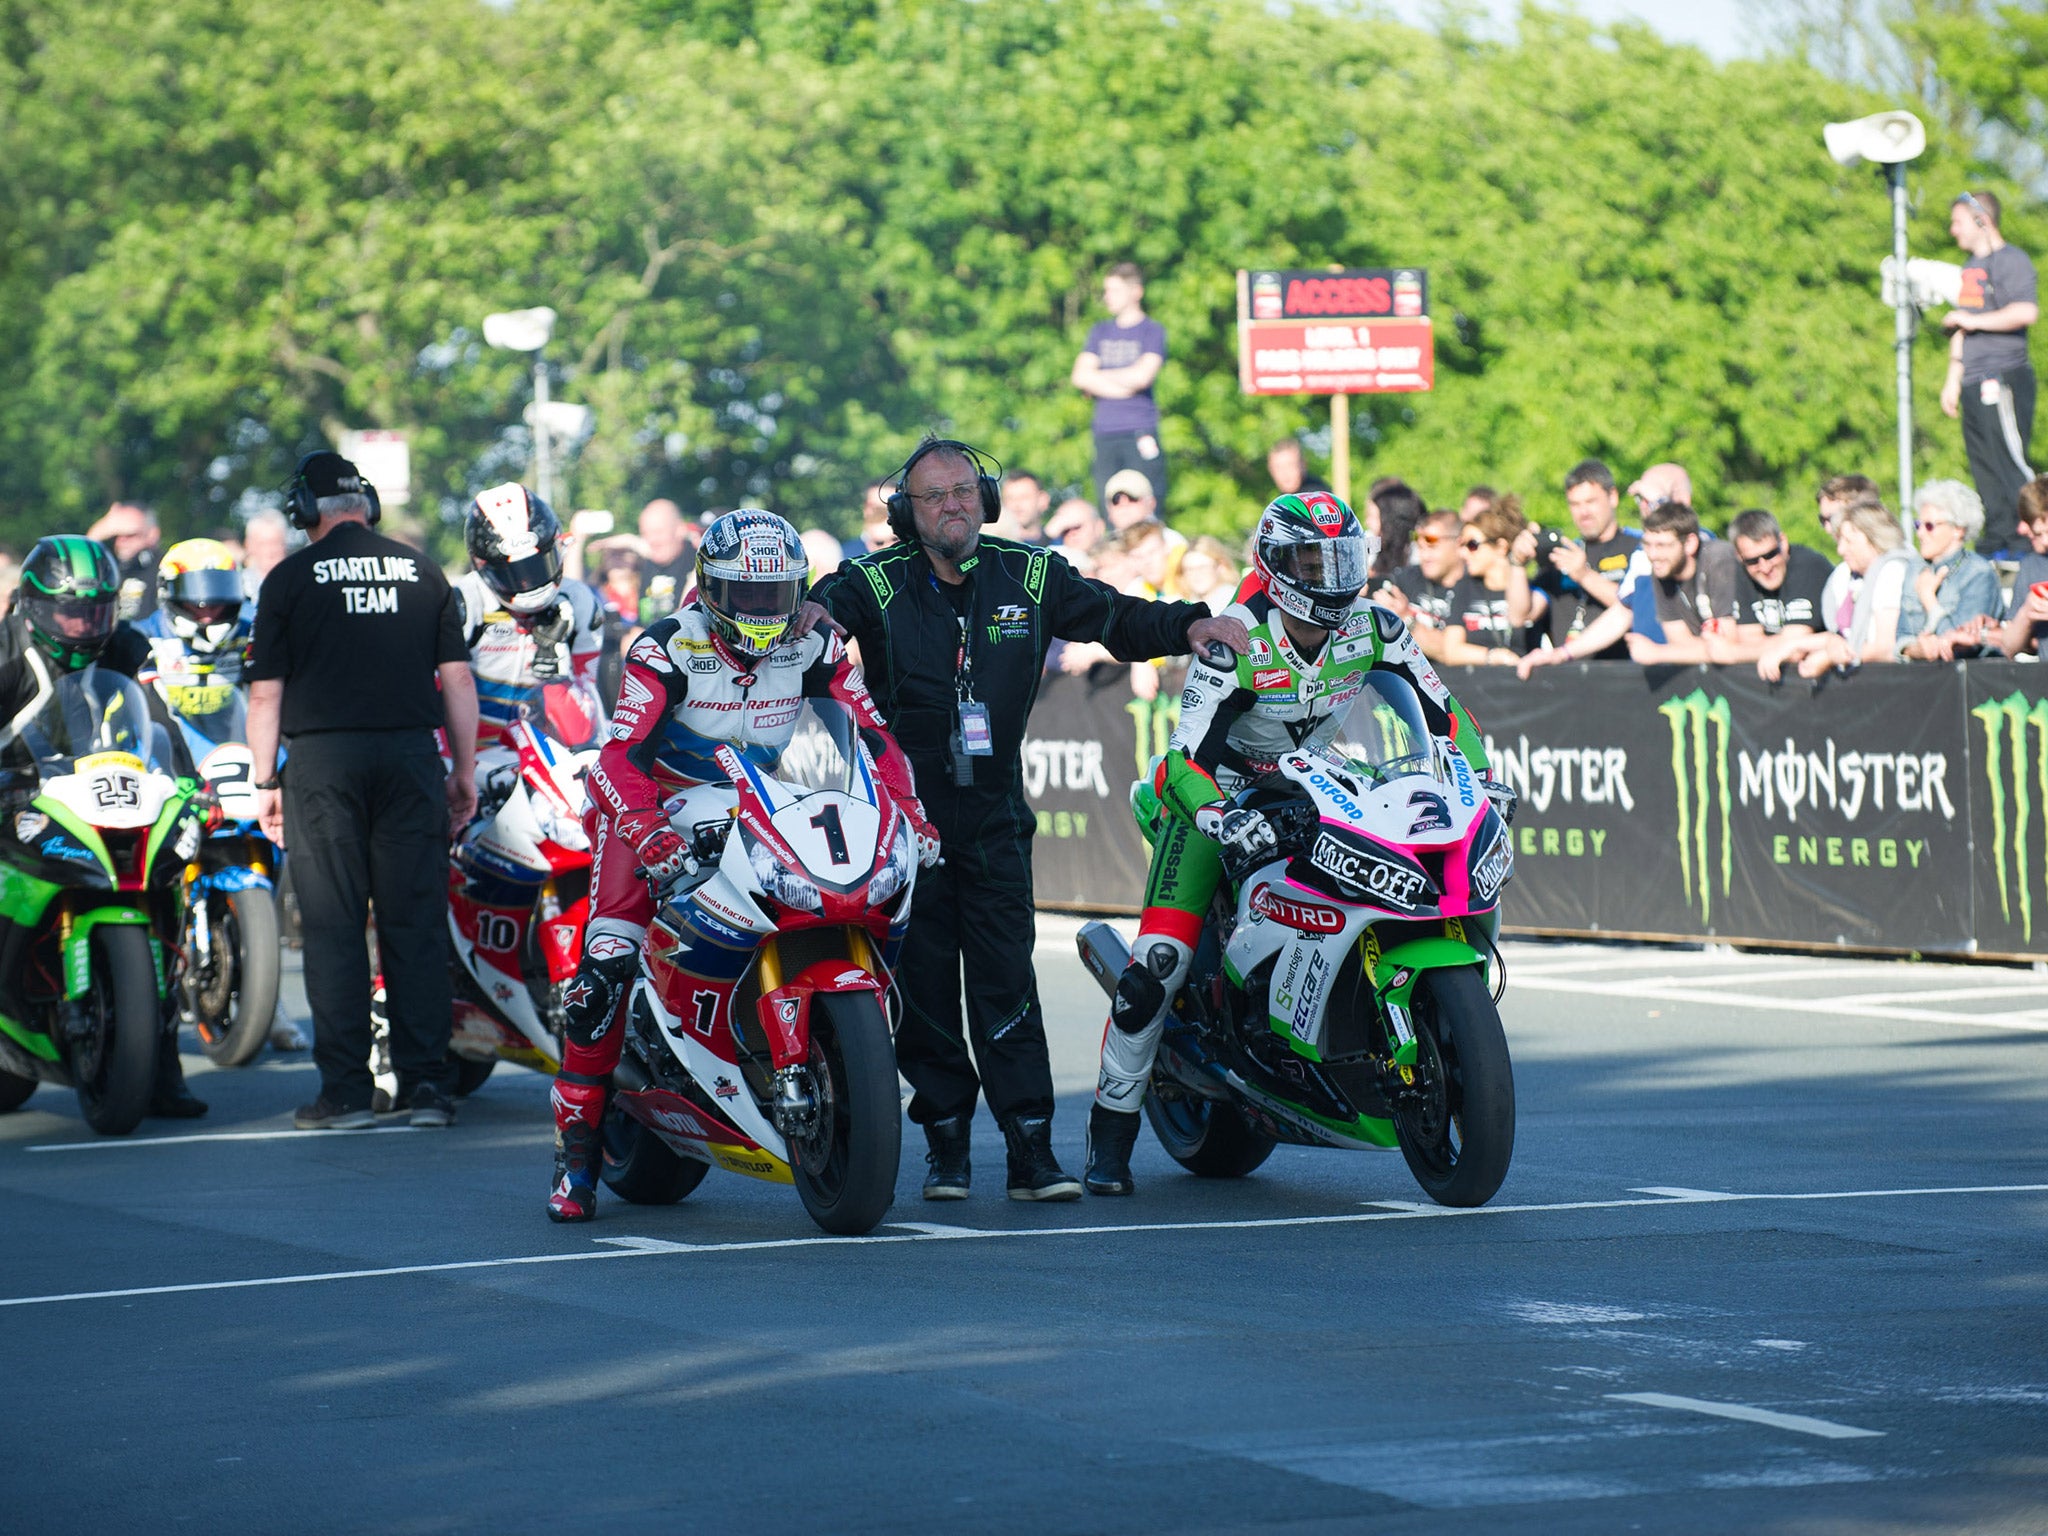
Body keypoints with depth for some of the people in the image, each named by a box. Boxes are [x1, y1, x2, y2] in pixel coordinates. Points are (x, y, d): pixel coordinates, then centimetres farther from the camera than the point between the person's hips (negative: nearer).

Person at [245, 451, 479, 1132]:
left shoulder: (290, 578, 2)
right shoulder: (422, 573, 9)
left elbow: (266, 692, 0)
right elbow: (457, 679, 7)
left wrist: (265, 781, 5)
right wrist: (465, 770, 13)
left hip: (322, 759, -2)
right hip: (410, 755, 2)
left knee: (333, 927, 0)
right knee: (416, 922, 4)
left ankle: (346, 1088, -2)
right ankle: (425, 1082, 2)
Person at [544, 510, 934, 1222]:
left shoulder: (814, 646, -7)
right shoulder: (667, 648, -20)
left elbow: (872, 734, -5)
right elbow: (621, 756, -27)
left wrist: (910, 814, -21)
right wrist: (651, 836, -45)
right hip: (656, 807, -4)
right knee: (607, 961, -21)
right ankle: (576, 1145, -15)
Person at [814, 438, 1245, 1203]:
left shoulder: (1030, 577, 4)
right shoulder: (877, 584, -5)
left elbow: (1114, 617, 11)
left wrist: (1188, 625, -4)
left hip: (996, 819, 1)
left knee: (1007, 983, -4)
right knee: (924, 988, 3)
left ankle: (1032, 1152, -5)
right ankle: (946, 1145, 14)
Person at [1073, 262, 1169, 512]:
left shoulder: (1152, 331, 3)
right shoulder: (1100, 331, 18)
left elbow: (1142, 376, -11)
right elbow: (1080, 377, 6)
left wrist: (1098, 377, 3)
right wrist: (1122, 388, -6)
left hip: (1140, 433, -4)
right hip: (1105, 432, 4)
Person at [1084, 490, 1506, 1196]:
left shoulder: (1372, 630, -10)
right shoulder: (1237, 644, -25)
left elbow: (1444, 713, 0)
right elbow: (1185, 760, -30)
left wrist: (1483, 782, -13)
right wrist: (1222, 820, -48)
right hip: (1220, 793, -5)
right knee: (1160, 960, -19)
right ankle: (1111, 1126, -7)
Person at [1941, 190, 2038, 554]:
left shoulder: (2010, 260, -6)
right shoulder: (1970, 268, 22)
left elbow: (2026, 312, -21)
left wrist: (1972, 320, -13)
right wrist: (1953, 380, 25)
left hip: (2004, 376, -9)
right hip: (1974, 384, 9)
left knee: (2010, 460, -13)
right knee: (1983, 466, 7)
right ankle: (1996, 539, 9)